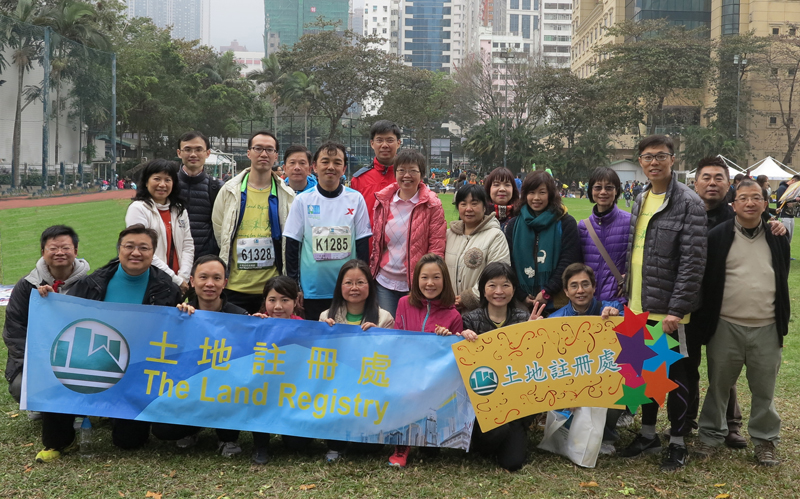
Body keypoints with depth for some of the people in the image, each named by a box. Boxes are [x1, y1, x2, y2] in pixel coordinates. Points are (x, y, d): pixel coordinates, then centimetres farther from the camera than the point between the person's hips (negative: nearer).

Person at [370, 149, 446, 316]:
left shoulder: (432, 205, -5)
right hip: (384, 282, 3)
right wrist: (371, 272, 10)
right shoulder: (383, 201, 6)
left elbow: (437, 248, -6)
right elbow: (375, 241, 12)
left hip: (416, 284, -3)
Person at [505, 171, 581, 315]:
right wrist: (522, 295, -5)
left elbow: (568, 262, -4)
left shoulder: (566, 223, 2)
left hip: (556, 302, -2)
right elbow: (508, 264, 6)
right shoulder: (514, 225, 10)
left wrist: (547, 292, -11)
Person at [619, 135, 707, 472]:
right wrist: (629, 297, 12)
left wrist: (676, 309, -19)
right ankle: (648, 434, 31)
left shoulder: (688, 203, -11)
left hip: (668, 310, -6)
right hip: (639, 307, 7)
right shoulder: (641, 201, 11)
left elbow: (693, 262, -16)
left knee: (674, 376, 5)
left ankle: (677, 444, 19)